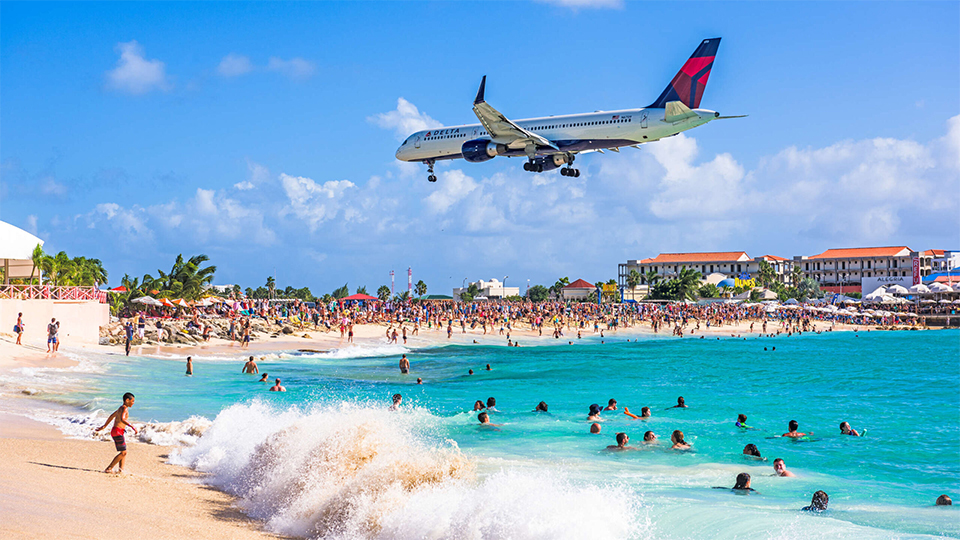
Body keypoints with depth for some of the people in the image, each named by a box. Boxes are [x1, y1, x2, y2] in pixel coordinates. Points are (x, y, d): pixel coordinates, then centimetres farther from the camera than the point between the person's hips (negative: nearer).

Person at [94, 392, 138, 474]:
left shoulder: (121, 408, 19)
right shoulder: (124, 408, -12)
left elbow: (111, 416, 31)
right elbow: (122, 419, -31)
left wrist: (104, 426, 41)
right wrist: (132, 426, -34)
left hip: (119, 432, 10)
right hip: (117, 431, -10)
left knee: (124, 452, 8)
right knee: (123, 452, -9)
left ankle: (121, 469, 1)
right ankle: (109, 468, -6)